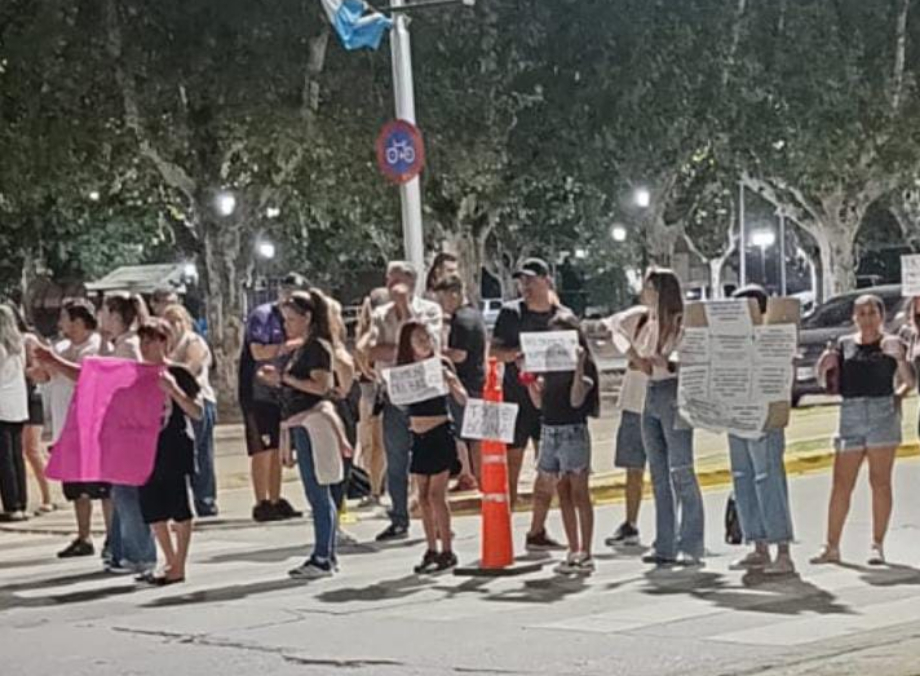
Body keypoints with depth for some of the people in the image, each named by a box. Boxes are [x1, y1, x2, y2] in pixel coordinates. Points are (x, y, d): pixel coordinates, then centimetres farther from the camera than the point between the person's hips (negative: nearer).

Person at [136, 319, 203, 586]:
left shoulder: (178, 374, -6)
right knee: (153, 512, 8)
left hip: (175, 450, -6)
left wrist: (173, 390, -23)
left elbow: (197, 411, -11)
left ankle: (179, 567, 5)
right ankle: (170, 562, 20)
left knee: (179, 509, 0)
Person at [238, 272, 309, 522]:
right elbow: (259, 352, -20)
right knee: (263, 450, -6)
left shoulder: (287, 320, 15)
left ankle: (275, 501, 14)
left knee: (276, 448, 9)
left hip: (280, 392, 8)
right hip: (258, 392, -8)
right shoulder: (262, 316, -10)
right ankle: (261, 504, -3)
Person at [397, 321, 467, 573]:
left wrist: (450, 381, -25)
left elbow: (463, 399, -9)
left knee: (436, 494, -8)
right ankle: (432, 550, 15)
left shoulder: (441, 365, -6)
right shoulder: (405, 369, 6)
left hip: (440, 432, -5)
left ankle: (447, 552, -3)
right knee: (423, 496, 7)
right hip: (418, 436, 5)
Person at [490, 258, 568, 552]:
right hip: (515, 398, -3)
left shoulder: (563, 316, 6)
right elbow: (494, 351, 0)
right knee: (511, 464, -4)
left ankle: (537, 532, 14)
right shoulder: (510, 312, 2)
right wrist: (517, 354, -19)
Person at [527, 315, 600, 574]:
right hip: (550, 431, 6)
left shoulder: (585, 365, -6)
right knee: (563, 495, 9)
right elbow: (539, 401, 11)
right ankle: (573, 552, 14)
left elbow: (576, 399, -17)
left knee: (579, 494, -3)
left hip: (573, 431, -6)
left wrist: (579, 366, -23)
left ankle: (585, 554, 0)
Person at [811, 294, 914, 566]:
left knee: (880, 481, 0)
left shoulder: (891, 344, 4)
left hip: (883, 412, -2)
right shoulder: (844, 345, 12)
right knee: (841, 484, 1)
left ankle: (877, 546, 6)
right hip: (851, 413, 2)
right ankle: (832, 547, 6)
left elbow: (909, 380, -2)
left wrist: (900, 358, -21)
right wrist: (825, 364, -9)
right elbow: (829, 381, 13)